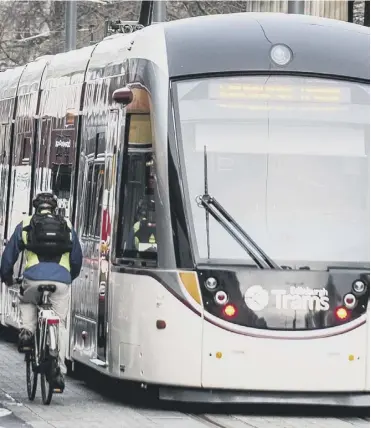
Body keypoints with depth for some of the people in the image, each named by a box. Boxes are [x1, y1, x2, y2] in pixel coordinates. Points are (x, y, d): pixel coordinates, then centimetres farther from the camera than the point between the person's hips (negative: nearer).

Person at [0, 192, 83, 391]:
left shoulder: (25, 225, 16)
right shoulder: (67, 227, 21)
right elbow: (77, 259, 29)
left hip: (34, 278, 0)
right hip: (61, 281, 0)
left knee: (27, 302, 32)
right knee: (60, 324, 7)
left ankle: (27, 329, 4)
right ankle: (59, 369, -1)